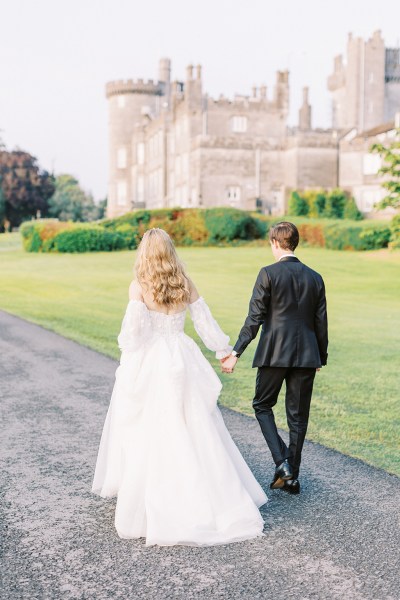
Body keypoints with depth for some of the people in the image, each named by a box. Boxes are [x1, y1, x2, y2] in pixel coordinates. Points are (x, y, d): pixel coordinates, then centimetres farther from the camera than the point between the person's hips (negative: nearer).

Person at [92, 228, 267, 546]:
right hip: (181, 362, 4)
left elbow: (133, 332, -15)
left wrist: (125, 344, 6)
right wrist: (225, 349, 22)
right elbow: (206, 323, 8)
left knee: (149, 434, 6)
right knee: (195, 433, 11)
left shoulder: (139, 287, -11)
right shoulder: (186, 285, 1)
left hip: (148, 365, -3)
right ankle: (218, 501, 16)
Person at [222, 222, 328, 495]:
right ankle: (291, 477, 17)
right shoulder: (315, 277, 6)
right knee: (298, 416, 11)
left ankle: (282, 462, -1)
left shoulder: (268, 274, -8)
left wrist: (236, 353, -7)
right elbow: (321, 322, 8)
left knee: (263, 405, 15)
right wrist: (322, 356, 21)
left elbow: (254, 318, -11)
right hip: (307, 355, 4)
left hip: (274, 353, -4)